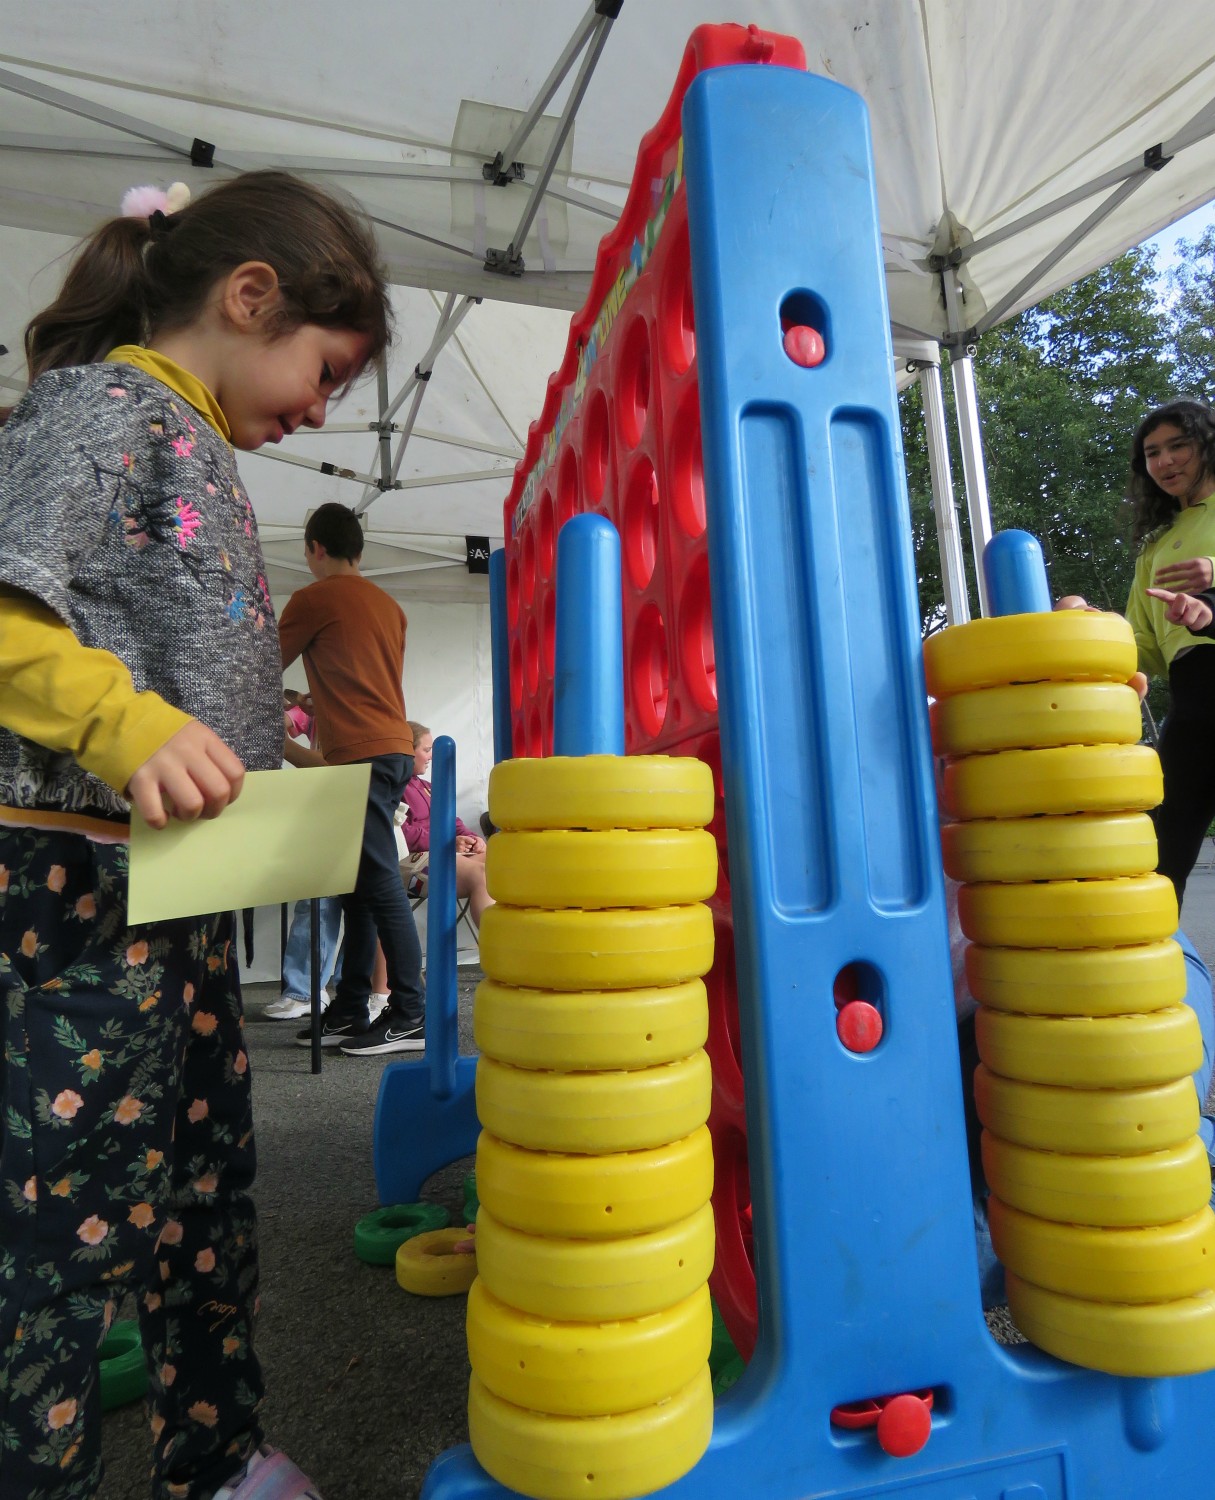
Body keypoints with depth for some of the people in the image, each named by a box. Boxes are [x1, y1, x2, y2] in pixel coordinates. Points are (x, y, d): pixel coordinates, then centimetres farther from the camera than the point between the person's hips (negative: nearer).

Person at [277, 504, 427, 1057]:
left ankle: (410, 1018, -4)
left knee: (380, 887, -8)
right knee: (361, 889, 11)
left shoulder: (313, 599, -2)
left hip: (361, 755, -8)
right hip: (395, 749, 8)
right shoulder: (388, 605, 19)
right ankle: (349, 1012, 18)